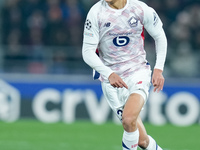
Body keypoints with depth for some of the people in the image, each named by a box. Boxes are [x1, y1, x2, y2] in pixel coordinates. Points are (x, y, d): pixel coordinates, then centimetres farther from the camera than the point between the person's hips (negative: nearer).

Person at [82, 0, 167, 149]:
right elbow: (88, 52, -8)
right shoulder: (96, 13, -8)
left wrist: (159, 69, 1)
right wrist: (109, 74, -23)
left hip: (138, 72, -1)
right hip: (112, 80, 1)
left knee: (128, 119, -29)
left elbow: (160, 36, 11)